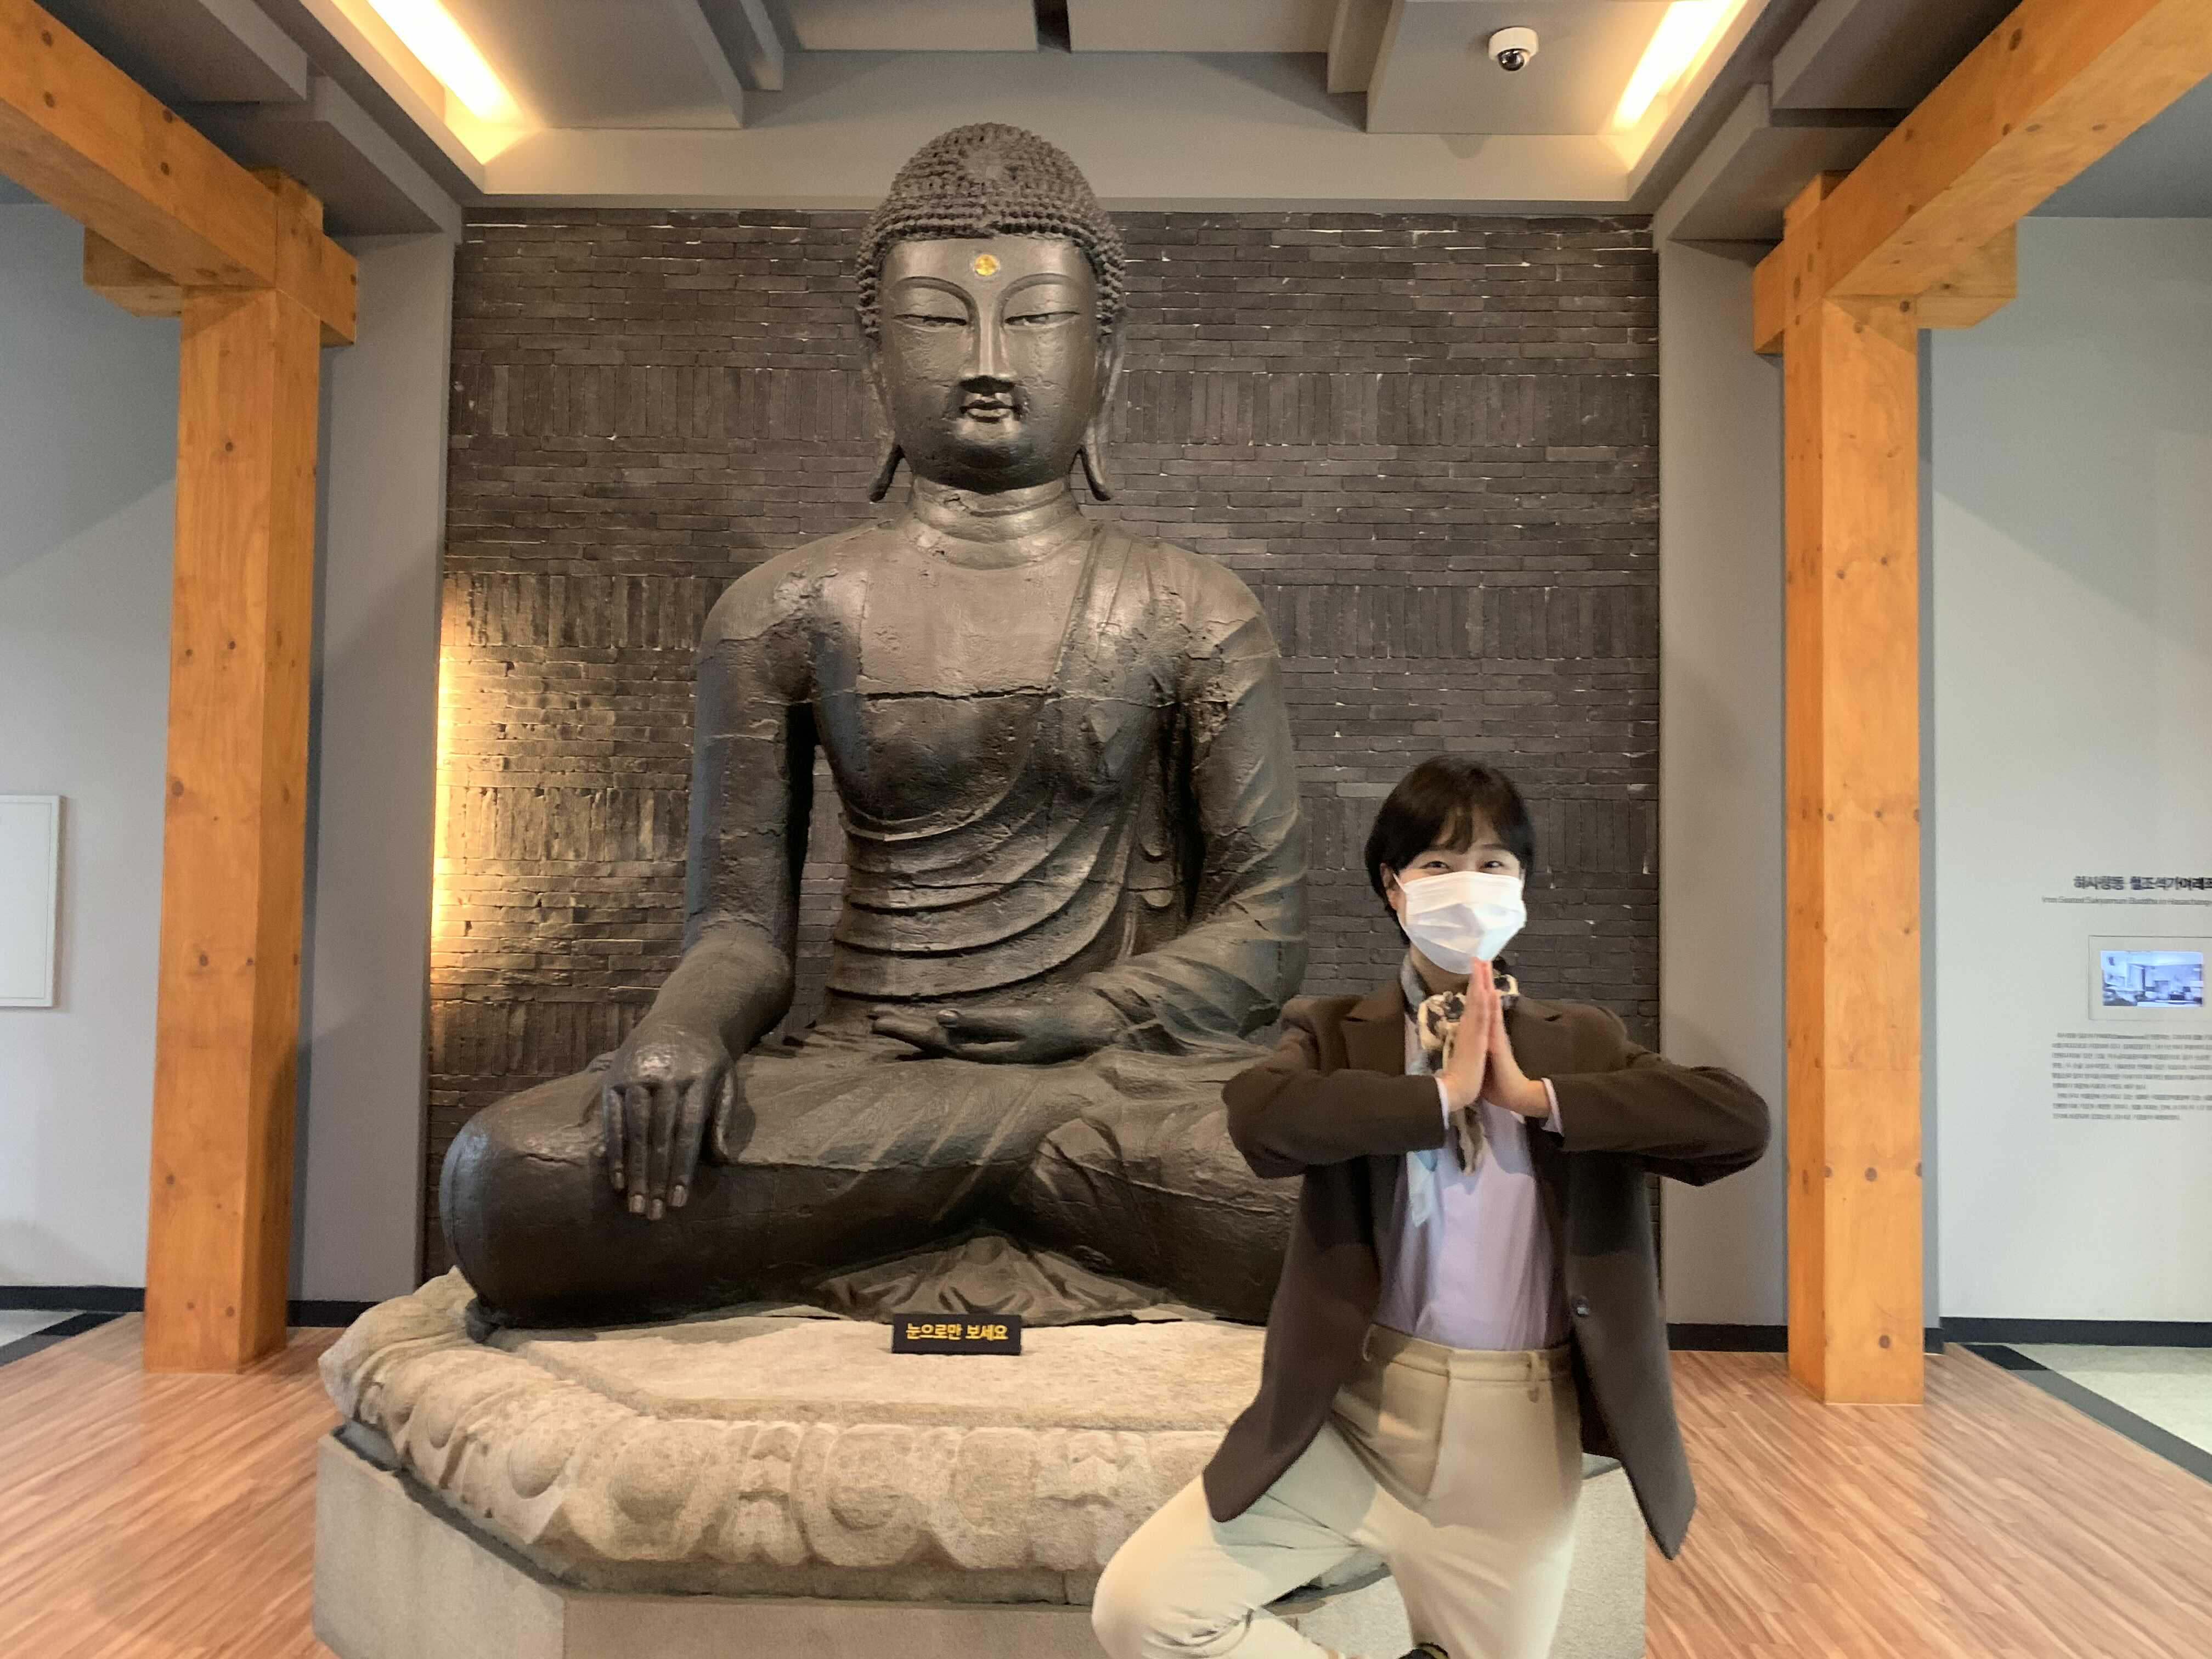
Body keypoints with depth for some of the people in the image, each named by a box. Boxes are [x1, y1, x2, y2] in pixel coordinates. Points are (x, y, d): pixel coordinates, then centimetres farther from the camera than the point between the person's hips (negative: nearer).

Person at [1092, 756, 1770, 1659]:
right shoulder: (1335, 1030, -1)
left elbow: (1741, 1120, -11)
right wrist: (1441, 1093, -18)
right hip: (1354, 1411, -1)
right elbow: (1258, 1115, -24)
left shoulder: (1584, 1043, 5)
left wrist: (1535, 1096, -15)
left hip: (1516, 1432, 1)